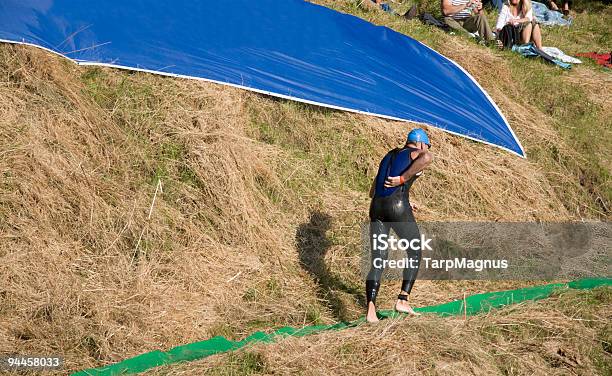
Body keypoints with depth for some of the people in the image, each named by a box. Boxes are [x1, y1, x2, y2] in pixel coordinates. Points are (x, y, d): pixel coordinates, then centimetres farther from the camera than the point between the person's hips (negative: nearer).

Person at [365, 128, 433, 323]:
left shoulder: (389, 156, 29)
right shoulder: (416, 154, 8)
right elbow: (427, 158, -21)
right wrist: (403, 179, -14)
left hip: (377, 207, 6)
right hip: (398, 208, -6)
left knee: (377, 262, 2)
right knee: (415, 254, 14)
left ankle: (371, 309, -15)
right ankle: (403, 300, 6)